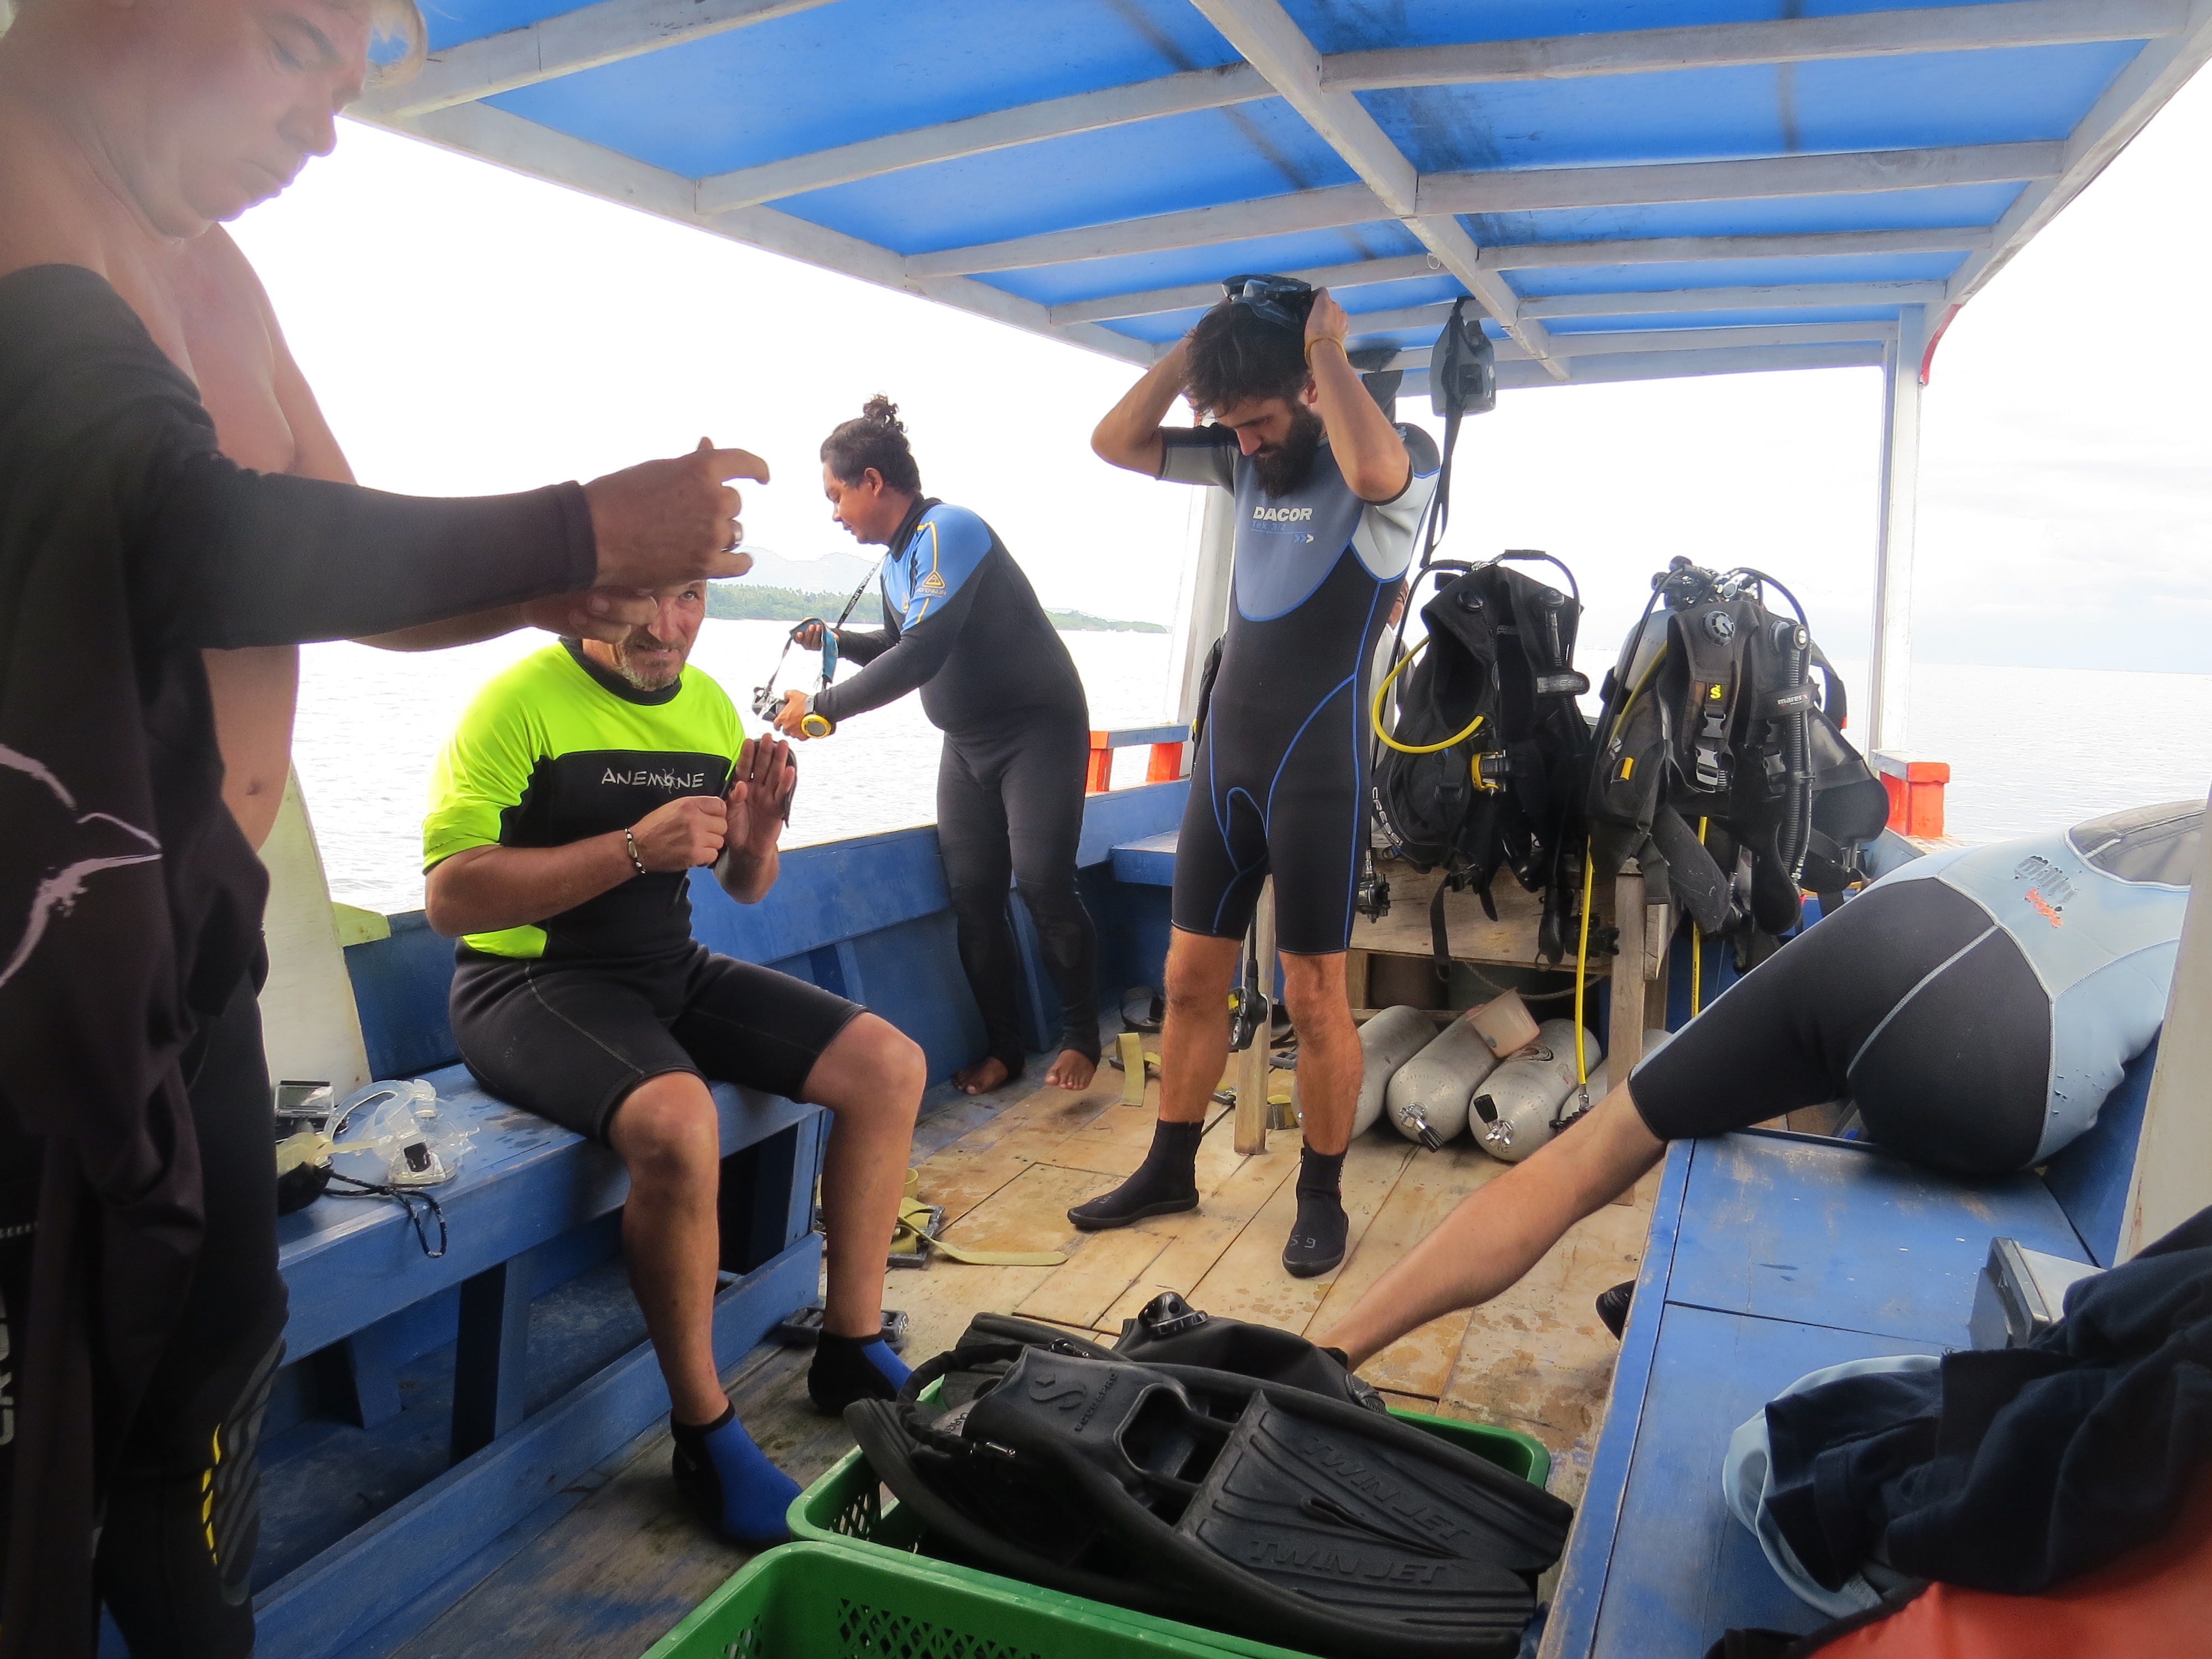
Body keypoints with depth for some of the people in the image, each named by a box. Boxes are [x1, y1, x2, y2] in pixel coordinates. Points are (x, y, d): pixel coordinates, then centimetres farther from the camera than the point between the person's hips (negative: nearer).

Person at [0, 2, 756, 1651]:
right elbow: (185, 539, -23)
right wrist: (586, 531, -18)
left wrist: (541, 591, 1)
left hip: (191, 917, 9)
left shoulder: (214, 277, 17)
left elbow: (352, 558, 20)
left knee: (211, 1361, 20)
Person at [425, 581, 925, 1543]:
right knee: (678, 1120, -36)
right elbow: (450, 897, -21)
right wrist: (636, 847, -26)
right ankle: (704, 1435, -14)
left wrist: (755, 839, -7)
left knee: (889, 1066, -4)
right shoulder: (524, 700, -13)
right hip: (533, 982, -7)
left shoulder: (709, 706, 8)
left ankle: (851, 1349, 10)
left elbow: (746, 890, 16)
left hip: (671, 971, 7)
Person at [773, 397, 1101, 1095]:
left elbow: (922, 655, -31)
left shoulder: (947, 531, -21)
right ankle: (1002, 1047, 10)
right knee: (971, 893, 2)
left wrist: (823, 707, -24)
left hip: (1039, 728, -8)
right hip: (967, 743, 9)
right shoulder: (895, 559, 7)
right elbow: (900, 645, 22)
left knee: (1042, 882, -14)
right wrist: (837, 640, 3)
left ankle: (1081, 1037, 4)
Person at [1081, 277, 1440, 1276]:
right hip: (1224, 754, 6)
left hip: (1320, 765, -6)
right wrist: (1199, 343, 1)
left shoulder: (1402, 455, -7)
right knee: (1191, 977, 11)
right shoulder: (1243, 459, 11)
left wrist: (1330, 349, -17)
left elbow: (1375, 469, -32)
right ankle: (1169, 1170, 25)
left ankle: (1322, 1196, 17)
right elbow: (1116, 442, 8)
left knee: (1314, 995, 0)